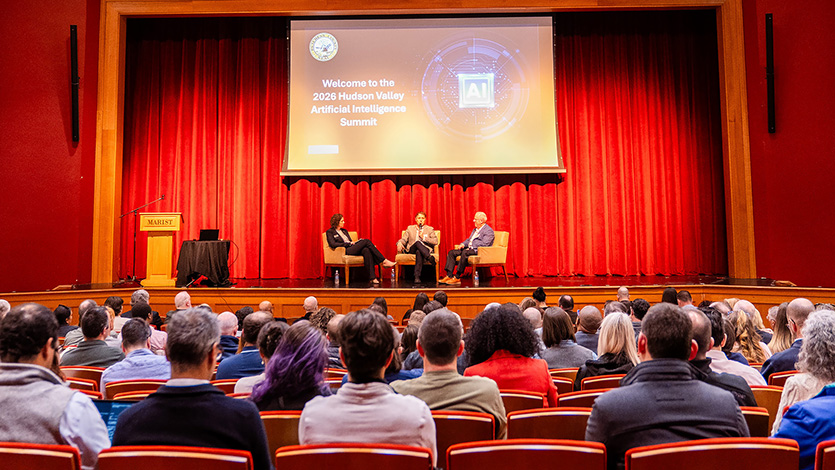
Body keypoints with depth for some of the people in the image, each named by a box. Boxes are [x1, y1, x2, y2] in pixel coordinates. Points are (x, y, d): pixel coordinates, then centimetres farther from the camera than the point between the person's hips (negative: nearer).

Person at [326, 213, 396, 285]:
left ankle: (372, 277, -40)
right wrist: (348, 243, -11)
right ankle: (384, 261, -23)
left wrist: (353, 242, 0)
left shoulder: (344, 231, 30)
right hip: (345, 251, -6)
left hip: (352, 248, 6)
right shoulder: (330, 232, 8)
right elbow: (333, 244, -9)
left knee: (366, 250, -30)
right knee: (366, 241, -23)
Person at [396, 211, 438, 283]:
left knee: (418, 252, -40)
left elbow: (435, 241, 3)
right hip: (411, 250, 2)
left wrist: (424, 238, -8)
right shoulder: (410, 228, 22)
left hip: (425, 249, -1)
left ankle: (417, 276, -51)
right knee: (417, 242, -34)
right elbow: (404, 239, 13)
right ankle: (429, 258, -45)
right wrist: (400, 243, -11)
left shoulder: (430, 229, 16)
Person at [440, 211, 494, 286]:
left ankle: (457, 278, -32)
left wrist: (471, 246, -18)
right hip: (469, 249, 10)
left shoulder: (488, 231, -6)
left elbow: (484, 244, -18)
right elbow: (468, 240, 23)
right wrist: (462, 245, 1)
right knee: (451, 252, -6)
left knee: (465, 253, -37)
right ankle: (449, 276, -15)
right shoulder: (475, 229, 25)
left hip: (479, 251, -10)